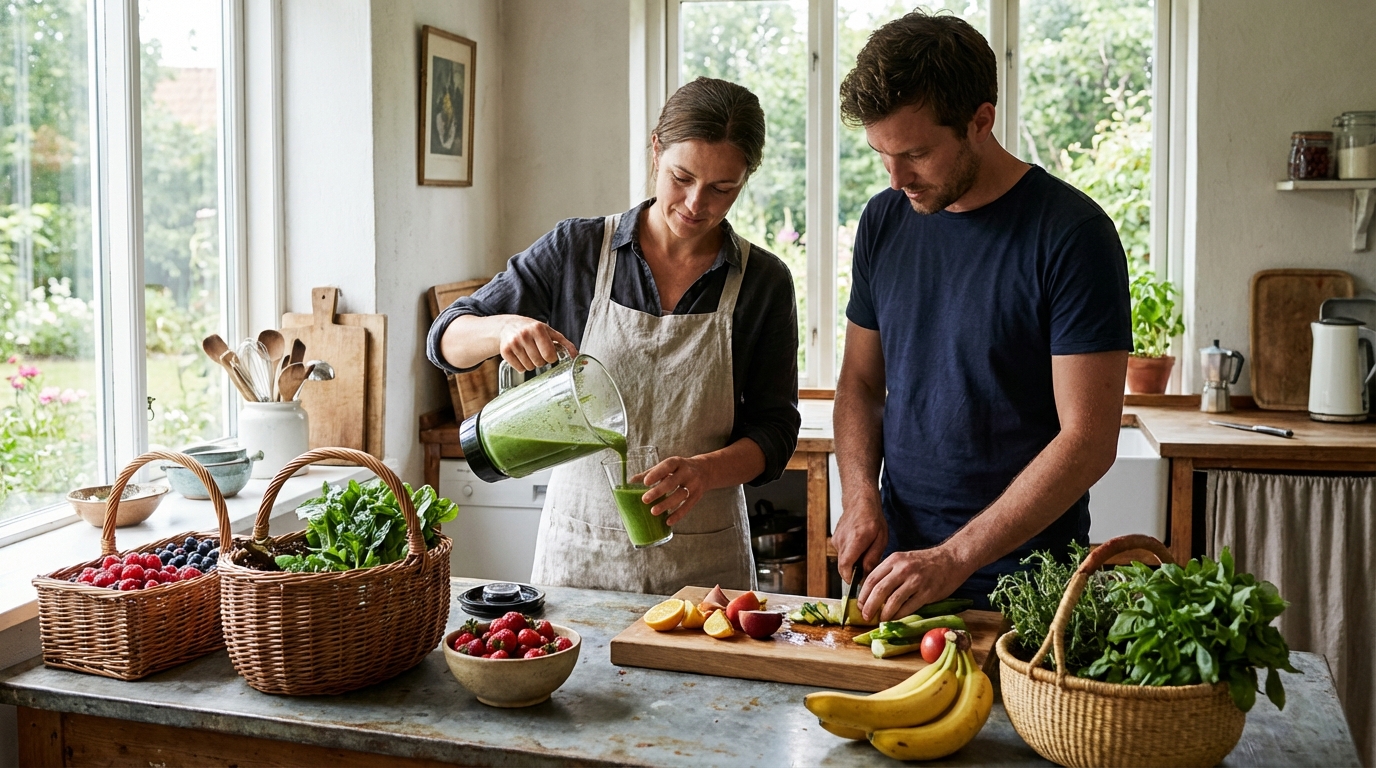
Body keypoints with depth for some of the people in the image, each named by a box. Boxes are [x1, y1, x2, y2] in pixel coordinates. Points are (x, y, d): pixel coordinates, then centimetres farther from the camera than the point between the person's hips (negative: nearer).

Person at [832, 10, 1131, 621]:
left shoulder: (1072, 234, -15)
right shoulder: (883, 221, 2)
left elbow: (1089, 440, -18)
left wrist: (955, 559, -23)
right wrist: (860, 494, -6)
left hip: (1026, 587, -5)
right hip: (900, 561, 5)